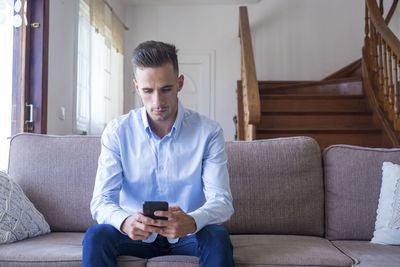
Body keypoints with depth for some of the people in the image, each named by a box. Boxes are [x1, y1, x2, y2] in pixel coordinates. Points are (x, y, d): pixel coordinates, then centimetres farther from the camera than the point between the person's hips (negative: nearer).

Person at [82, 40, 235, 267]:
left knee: (218, 238, -31)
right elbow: (101, 200, -11)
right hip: (135, 232, 1)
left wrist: (192, 222, -39)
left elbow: (221, 200, -15)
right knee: (95, 236, -27)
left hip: (187, 235, 0)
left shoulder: (208, 132, -10)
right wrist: (125, 222, -36)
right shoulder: (117, 132, -7)